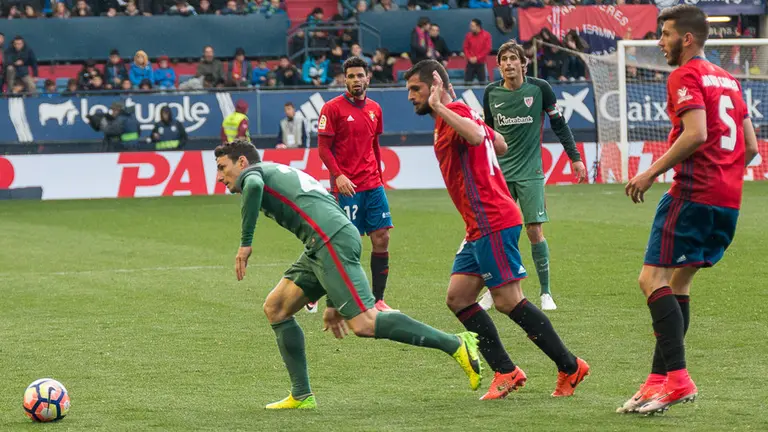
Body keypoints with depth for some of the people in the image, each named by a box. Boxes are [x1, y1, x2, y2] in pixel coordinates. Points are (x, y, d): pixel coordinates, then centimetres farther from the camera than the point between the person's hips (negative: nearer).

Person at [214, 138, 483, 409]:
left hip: (331, 241, -10)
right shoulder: (281, 175, 34)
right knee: (275, 308, 13)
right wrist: (332, 304, 30)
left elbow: (254, 186, -20)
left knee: (365, 324, -14)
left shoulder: (252, 171, 9)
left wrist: (245, 243, -12)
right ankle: (301, 396, 10)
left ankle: (456, 344, -12)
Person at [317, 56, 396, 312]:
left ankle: (378, 299, 4)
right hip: (346, 186, -6)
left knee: (382, 238, -1)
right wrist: (338, 176, -18)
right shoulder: (332, 108, -5)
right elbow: (323, 148, -7)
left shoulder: (374, 109, 13)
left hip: (373, 186, 6)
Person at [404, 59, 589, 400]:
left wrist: (439, 107, -31)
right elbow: (500, 145, 32)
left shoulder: (454, 111, -10)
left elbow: (476, 136, -33)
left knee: (508, 301, -9)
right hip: (480, 227, 11)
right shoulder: (461, 113, 20)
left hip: (492, 223, -11)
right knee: (458, 298, 6)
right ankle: (506, 372, 5)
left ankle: (570, 367, -2)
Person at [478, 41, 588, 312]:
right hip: (500, 172, 2)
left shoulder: (539, 88, -4)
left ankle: (545, 293, 4)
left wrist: (575, 158, 2)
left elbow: (559, 124, 5)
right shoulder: (491, 93, 4)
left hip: (529, 172, -2)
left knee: (534, 231, -7)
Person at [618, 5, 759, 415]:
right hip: (728, 199, 9)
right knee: (677, 282, 14)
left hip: (693, 194, -9)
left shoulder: (685, 77, -6)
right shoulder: (728, 80, 20)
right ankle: (659, 380, 14)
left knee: (652, 278, -10)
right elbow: (750, 146, 19)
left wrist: (650, 173, -16)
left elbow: (696, 133, -21)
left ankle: (676, 377, -20)